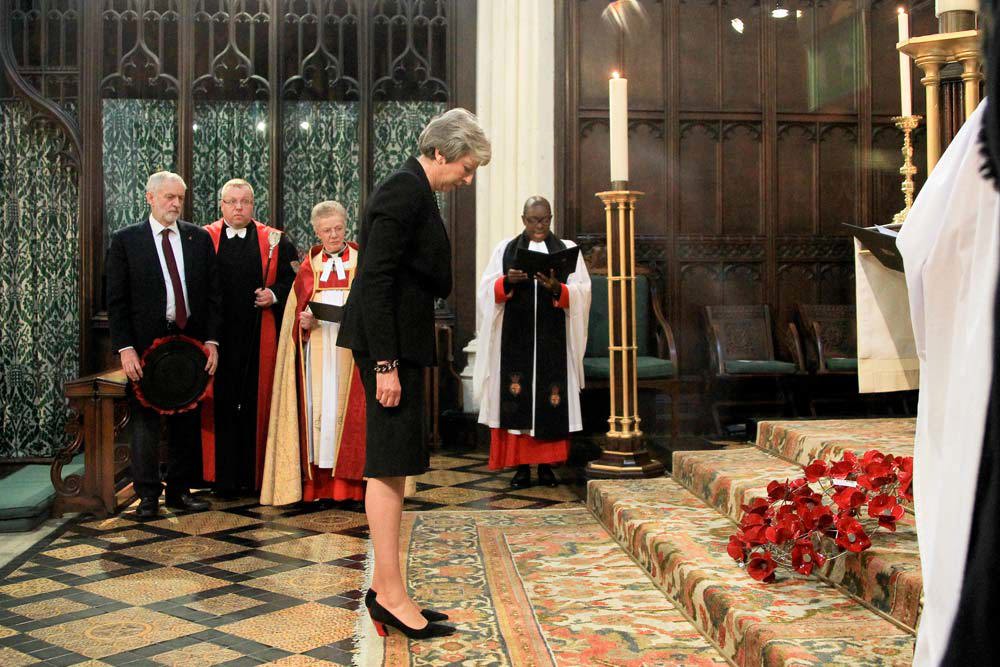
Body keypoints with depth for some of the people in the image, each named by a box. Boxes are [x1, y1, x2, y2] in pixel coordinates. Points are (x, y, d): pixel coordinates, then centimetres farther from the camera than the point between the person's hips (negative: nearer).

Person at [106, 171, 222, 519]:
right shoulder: (125, 240, 1)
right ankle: (148, 494, 12)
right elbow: (116, 301, -2)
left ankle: (180, 490, 18)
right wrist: (125, 348, -10)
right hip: (145, 343, -2)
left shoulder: (200, 238, 7)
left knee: (187, 419, 7)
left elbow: (212, 294, 7)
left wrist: (211, 340, -1)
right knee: (145, 418, 3)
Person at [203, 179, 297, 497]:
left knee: (256, 404, 3)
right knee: (221, 405, 2)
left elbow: (291, 279, 9)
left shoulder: (274, 240, 8)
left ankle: (254, 474, 12)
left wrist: (274, 294, -9)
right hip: (218, 336, 0)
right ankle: (224, 478, 10)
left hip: (260, 337, 0)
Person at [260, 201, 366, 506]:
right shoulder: (309, 267, 15)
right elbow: (295, 311, 13)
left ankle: (349, 479, 2)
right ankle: (317, 480, 2)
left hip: (352, 351, -2)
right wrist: (303, 321, -9)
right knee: (317, 406, -2)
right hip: (317, 351, 2)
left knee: (348, 408, -4)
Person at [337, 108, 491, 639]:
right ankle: (391, 595, 3)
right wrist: (385, 364, -23)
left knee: (393, 466, 12)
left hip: (400, 341, 10)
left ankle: (384, 586, 22)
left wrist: (392, 359, 15)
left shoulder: (413, 192, 17)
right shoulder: (404, 192, -14)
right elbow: (376, 280, -21)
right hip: (389, 342, -10)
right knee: (390, 465, -5)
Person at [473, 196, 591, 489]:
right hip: (515, 337, 0)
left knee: (551, 400, -1)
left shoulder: (567, 250, 9)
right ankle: (521, 465, 3)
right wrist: (507, 281, -16)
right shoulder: (505, 250, 10)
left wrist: (556, 289, -19)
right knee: (517, 399, -3)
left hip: (553, 339, 0)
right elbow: (488, 291, 4)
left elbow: (582, 293, 0)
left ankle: (546, 464, 8)